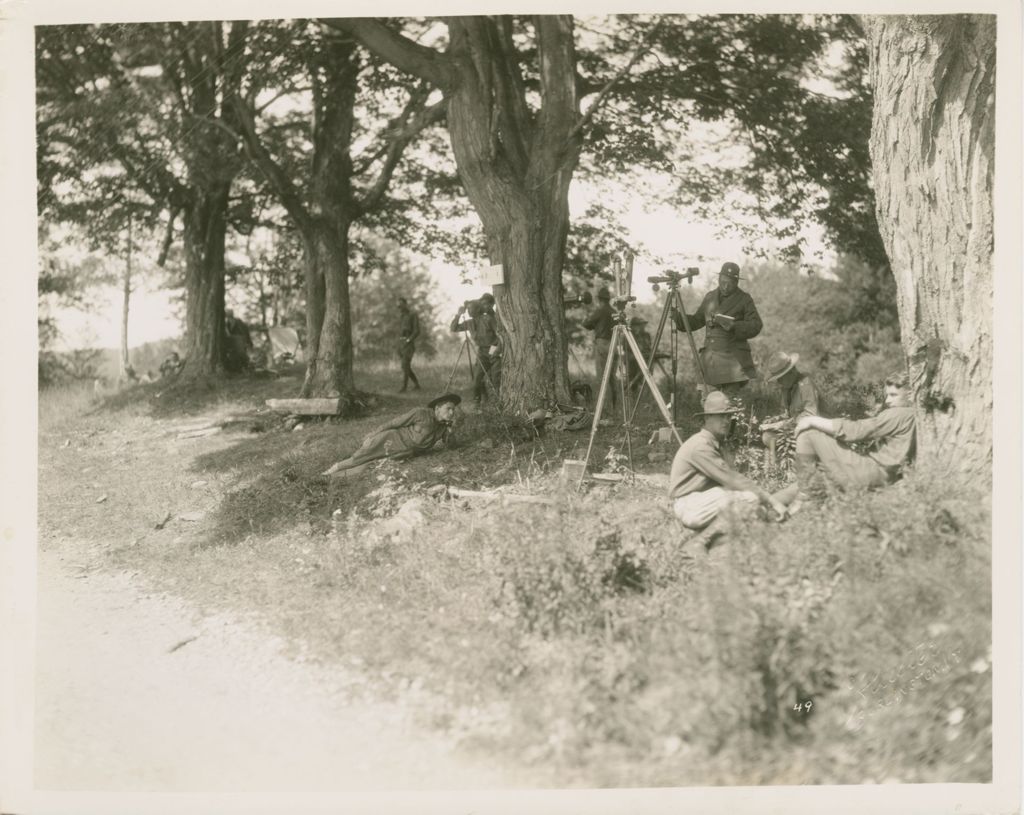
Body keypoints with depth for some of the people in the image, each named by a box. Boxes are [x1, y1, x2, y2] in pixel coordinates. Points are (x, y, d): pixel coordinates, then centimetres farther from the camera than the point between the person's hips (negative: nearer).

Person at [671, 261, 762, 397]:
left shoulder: (744, 299, 1)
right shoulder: (710, 297, 14)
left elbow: (755, 326, -6)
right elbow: (697, 321, 22)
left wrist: (733, 326, -20)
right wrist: (678, 317, 5)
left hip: (732, 359, -4)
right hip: (710, 357, 4)